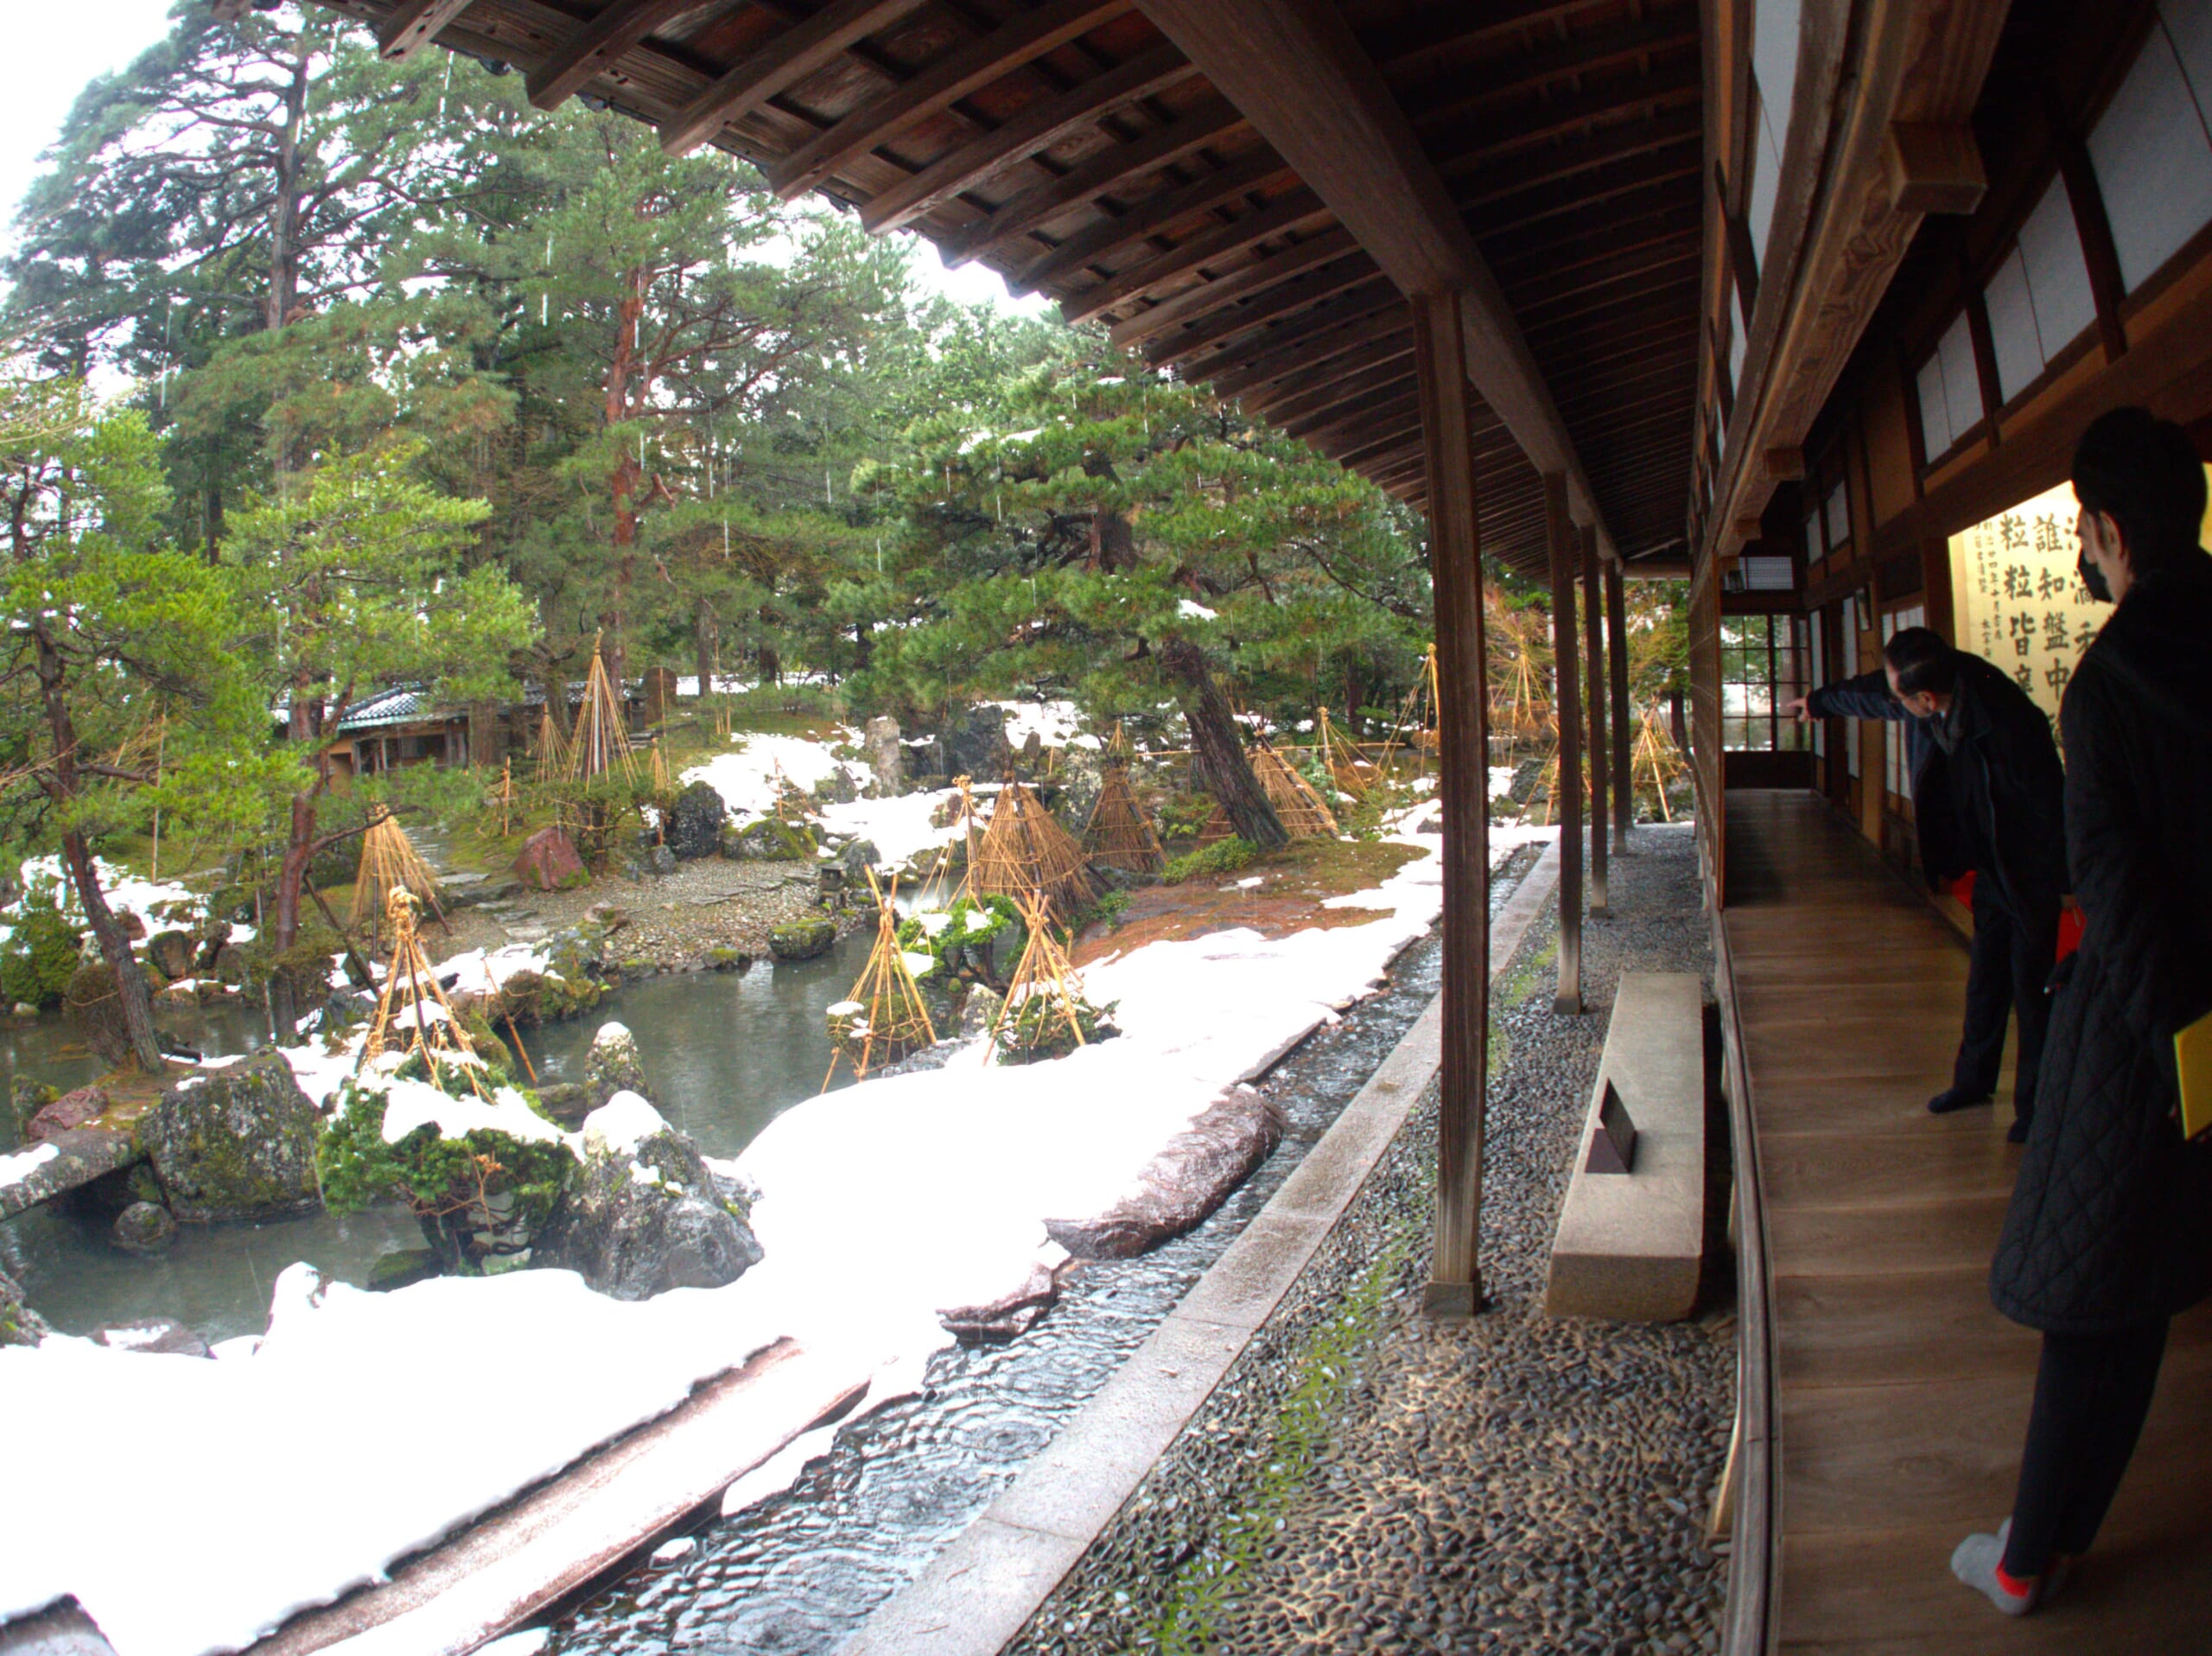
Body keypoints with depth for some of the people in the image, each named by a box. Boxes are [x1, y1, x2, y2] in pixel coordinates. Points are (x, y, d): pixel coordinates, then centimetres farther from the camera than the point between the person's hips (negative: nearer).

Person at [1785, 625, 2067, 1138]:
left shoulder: (2009, 724, -32)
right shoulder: (1929, 690, -9)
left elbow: (2049, 804, -23)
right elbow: (1868, 694, 15)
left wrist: (2064, 882, -17)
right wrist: (1818, 702, 33)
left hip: (2030, 872, -7)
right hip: (1990, 866, 7)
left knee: (2031, 989, 1)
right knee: (1985, 981, 17)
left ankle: (2034, 1105, 14)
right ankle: (1973, 1079, 31)